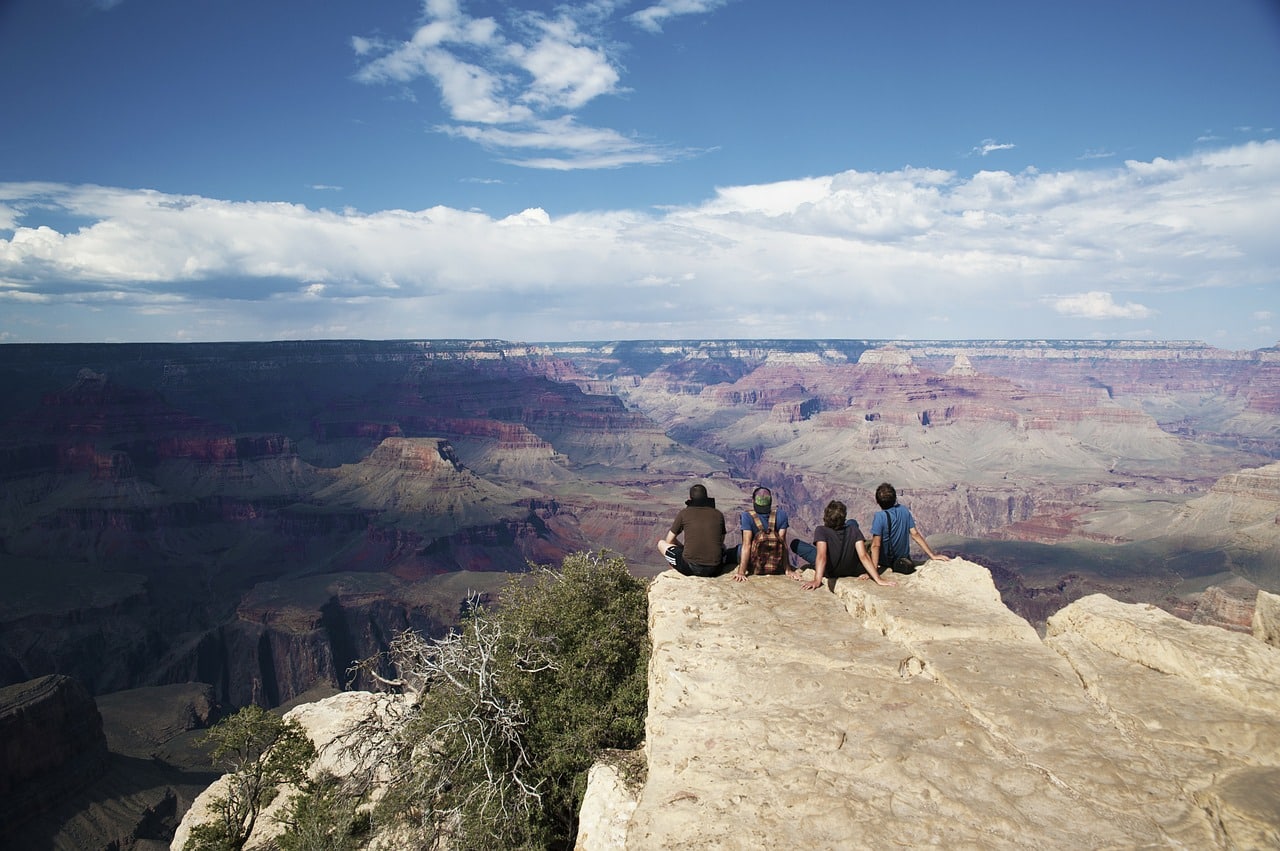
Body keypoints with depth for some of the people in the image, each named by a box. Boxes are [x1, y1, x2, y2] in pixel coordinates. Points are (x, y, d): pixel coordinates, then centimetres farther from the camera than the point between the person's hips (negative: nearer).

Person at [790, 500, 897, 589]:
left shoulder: (821, 531, -29)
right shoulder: (853, 530, -21)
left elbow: (822, 556, -41)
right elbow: (864, 556, -28)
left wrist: (817, 581, -50)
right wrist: (878, 579, -28)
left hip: (829, 573, -2)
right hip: (853, 571, 3)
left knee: (795, 544, 2)